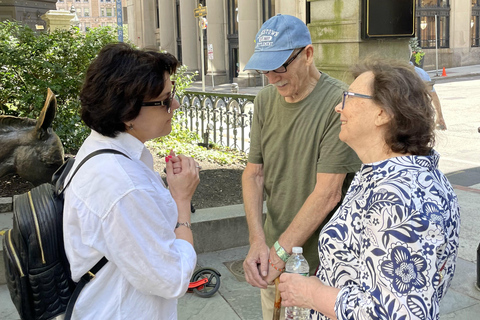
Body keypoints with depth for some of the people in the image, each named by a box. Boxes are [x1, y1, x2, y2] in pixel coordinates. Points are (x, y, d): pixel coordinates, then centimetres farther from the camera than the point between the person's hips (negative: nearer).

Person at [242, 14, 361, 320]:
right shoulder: (265, 100, 1)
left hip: (320, 263, -5)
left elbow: (328, 193, -21)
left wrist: (281, 252, -18)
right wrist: (257, 241, -11)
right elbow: (253, 174, 1)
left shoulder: (339, 102, -19)